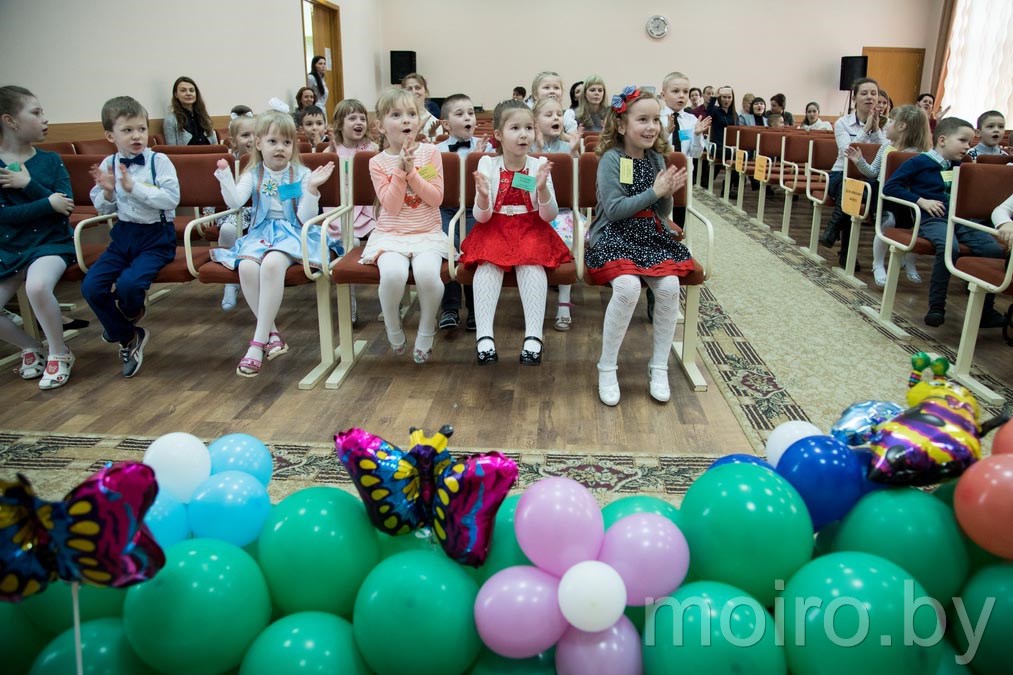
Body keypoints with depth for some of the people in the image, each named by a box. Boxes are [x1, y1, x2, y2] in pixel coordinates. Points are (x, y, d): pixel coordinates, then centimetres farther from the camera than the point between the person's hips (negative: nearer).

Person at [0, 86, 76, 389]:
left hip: (51, 243, -2)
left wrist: (29, 184, -17)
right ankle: (31, 347, 19)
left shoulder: (51, 160, 2)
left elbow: (65, 205, -8)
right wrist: (48, 203, -18)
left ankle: (59, 353, -11)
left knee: (37, 286, -33)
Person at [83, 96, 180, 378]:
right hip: (124, 235, 5)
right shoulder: (108, 165, 5)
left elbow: (172, 198, -20)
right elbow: (102, 209, 9)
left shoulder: (159, 161, -7)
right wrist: (107, 191, -12)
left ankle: (131, 313, 15)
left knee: (129, 283, -27)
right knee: (91, 286, -12)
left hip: (156, 237, -5)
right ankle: (128, 336, 10)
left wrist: (134, 187, -23)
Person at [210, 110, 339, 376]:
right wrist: (225, 177, -21)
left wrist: (311, 188, -19)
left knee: (272, 263, -36)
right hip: (261, 233, 3)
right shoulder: (253, 174, 9)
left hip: (293, 234, -3)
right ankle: (271, 332, -14)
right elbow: (235, 202, -7)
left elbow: (306, 218, -7)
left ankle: (259, 341, -27)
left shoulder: (302, 174, 2)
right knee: (247, 267, -30)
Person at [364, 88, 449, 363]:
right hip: (391, 234, 0)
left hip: (427, 233, 0)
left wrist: (412, 171, -13)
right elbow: (391, 206, -9)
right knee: (393, 273, -33)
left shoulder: (430, 152, 3)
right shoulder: (378, 162, 2)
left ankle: (426, 331, -5)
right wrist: (400, 169, -16)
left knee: (427, 272, -32)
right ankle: (393, 330, -2)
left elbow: (437, 198, -4)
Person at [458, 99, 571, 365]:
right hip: (494, 228, 0)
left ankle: (533, 336, -34)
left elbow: (549, 216, -6)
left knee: (532, 263, -30)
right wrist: (482, 195, -27)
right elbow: (482, 217, -5)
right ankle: (484, 335, -33)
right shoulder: (487, 164, -2)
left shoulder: (539, 165, -2)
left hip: (531, 228, 0)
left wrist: (542, 189, -24)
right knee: (487, 263, -29)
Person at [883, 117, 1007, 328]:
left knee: (994, 249, -16)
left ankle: (986, 310, -5)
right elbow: (890, 187, -6)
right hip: (932, 219, -6)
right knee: (949, 246, -36)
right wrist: (921, 201, -12)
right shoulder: (919, 162, 1)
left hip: (959, 219, 6)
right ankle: (936, 306, -23)